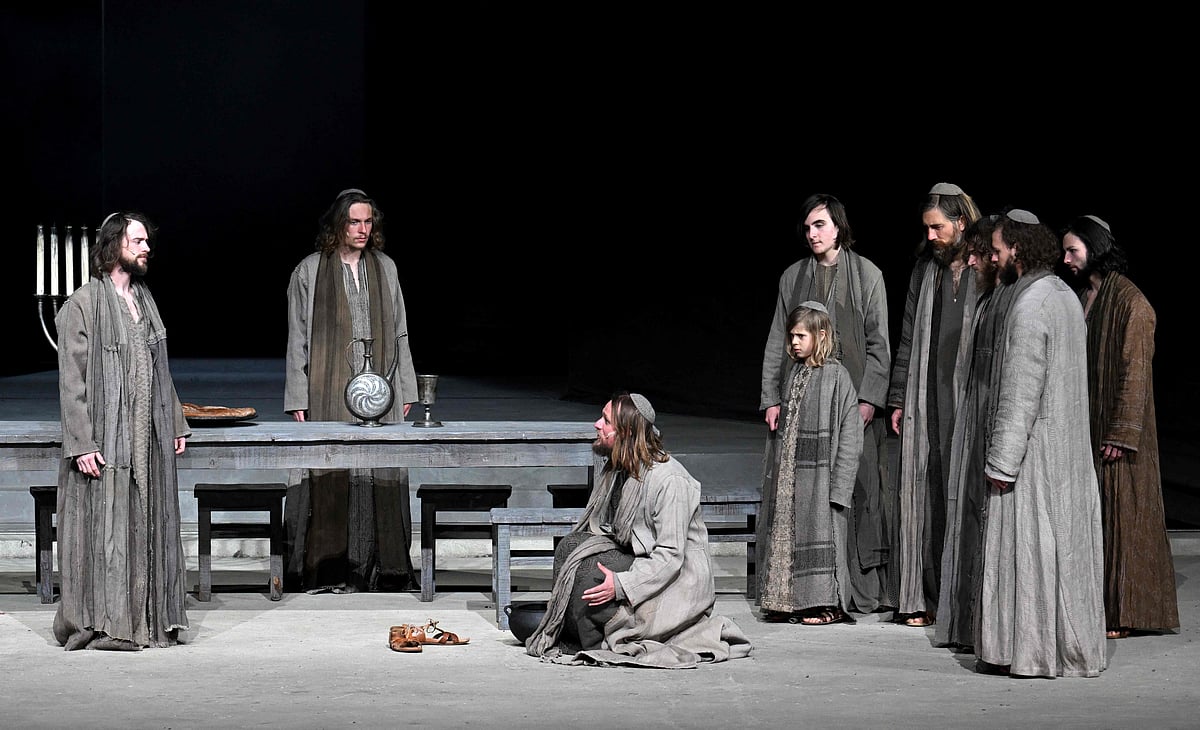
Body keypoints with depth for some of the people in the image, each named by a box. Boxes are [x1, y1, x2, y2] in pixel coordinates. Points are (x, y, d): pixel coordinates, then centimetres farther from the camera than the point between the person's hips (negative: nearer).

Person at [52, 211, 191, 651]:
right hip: (105, 441, -7)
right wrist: (82, 443, -17)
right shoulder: (83, 305, -7)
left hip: (150, 441, 7)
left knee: (147, 528, 8)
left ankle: (148, 620, 14)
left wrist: (176, 423, 15)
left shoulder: (144, 301, 16)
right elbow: (71, 379, -11)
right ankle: (102, 625, 0)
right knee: (105, 528, -5)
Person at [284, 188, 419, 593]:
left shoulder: (384, 268, 12)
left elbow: (399, 332, 16)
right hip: (328, 394, -3)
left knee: (382, 479, -1)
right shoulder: (309, 271, 3)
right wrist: (298, 400, -3)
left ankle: (384, 568, 4)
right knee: (330, 479, -5)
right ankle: (328, 570, -1)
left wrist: (405, 388, 11)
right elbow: (298, 339, 2)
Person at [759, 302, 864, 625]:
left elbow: (849, 432, -12)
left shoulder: (836, 375, -9)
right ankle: (791, 602, 16)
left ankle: (828, 603, 6)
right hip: (789, 472, 7)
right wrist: (775, 472, 13)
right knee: (786, 532, 8)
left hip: (820, 471, -7)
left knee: (820, 533, -3)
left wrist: (838, 484, -16)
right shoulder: (795, 374, 11)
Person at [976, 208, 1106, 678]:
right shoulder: (1064, 295, 12)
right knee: (1065, 546, 11)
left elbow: (1019, 395, -20)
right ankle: (1070, 646, 17)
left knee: (1026, 547, -3)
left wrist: (1002, 462, -17)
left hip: (1035, 448, -9)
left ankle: (1028, 651, 1)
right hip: (1069, 445, 9)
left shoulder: (1029, 309, -17)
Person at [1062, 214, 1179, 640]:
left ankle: (1123, 612, 3)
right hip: (1085, 426, 8)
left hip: (1115, 430, -8)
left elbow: (1134, 369, -16)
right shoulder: (1083, 297, 13)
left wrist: (1121, 433, -19)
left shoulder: (1129, 301, -12)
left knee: (1119, 513, -3)